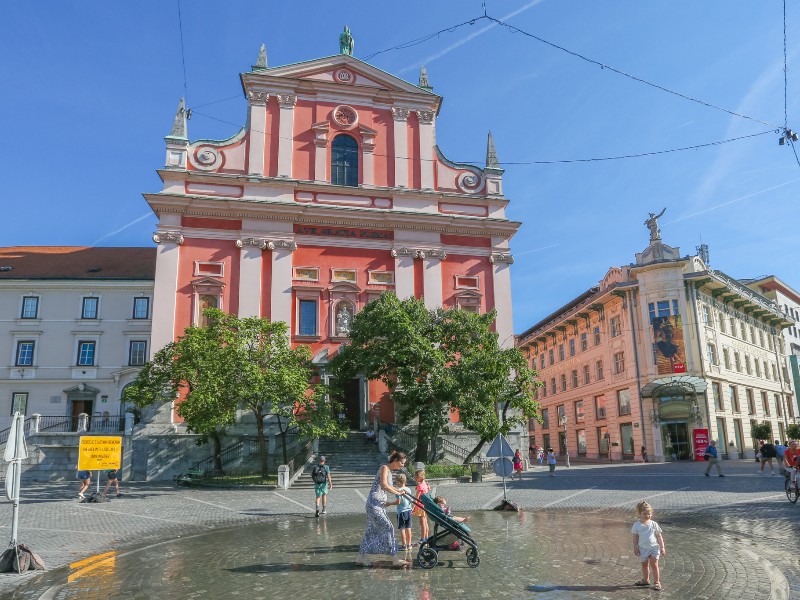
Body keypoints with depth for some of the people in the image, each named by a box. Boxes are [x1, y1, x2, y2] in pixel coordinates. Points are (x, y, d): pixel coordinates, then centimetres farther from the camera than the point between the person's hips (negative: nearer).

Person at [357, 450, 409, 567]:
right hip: (374, 503, -10)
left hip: (379, 505, 10)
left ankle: (361, 557, 20)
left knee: (372, 530, 12)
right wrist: (397, 493, -19)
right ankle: (395, 559, -6)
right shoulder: (384, 468, -12)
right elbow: (384, 485, -26)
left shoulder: (389, 471, 16)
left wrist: (399, 490, 21)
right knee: (388, 528, -9)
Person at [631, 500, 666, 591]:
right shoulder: (637, 525, -5)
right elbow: (635, 537, 0)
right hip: (643, 548, 2)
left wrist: (662, 547, -2)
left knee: (654, 565, -3)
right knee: (644, 565, 15)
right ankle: (645, 580, 33)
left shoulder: (653, 524, -6)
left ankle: (657, 582, 9)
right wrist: (635, 548, -2)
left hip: (654, 547, -2)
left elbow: (659, 536, 0)